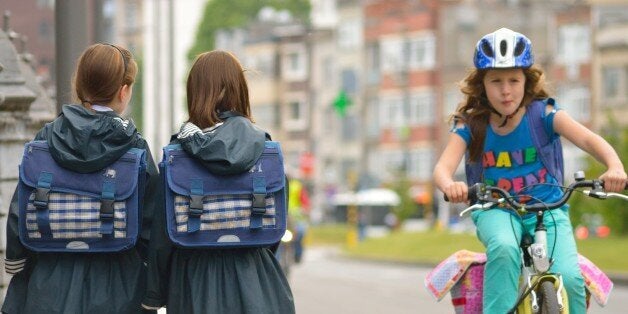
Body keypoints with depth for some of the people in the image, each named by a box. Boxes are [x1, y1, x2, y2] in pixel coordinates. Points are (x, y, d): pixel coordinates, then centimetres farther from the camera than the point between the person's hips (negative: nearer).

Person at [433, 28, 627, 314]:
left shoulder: (543, 114, -8)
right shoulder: (470, 125, -5)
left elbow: (589, 140, -21)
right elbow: (443, 167, -19)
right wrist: (450, 186, -44)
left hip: (547, 207, 0)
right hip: (496, 209, 0)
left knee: (568, 277, -23)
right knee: (503, 248, -35)